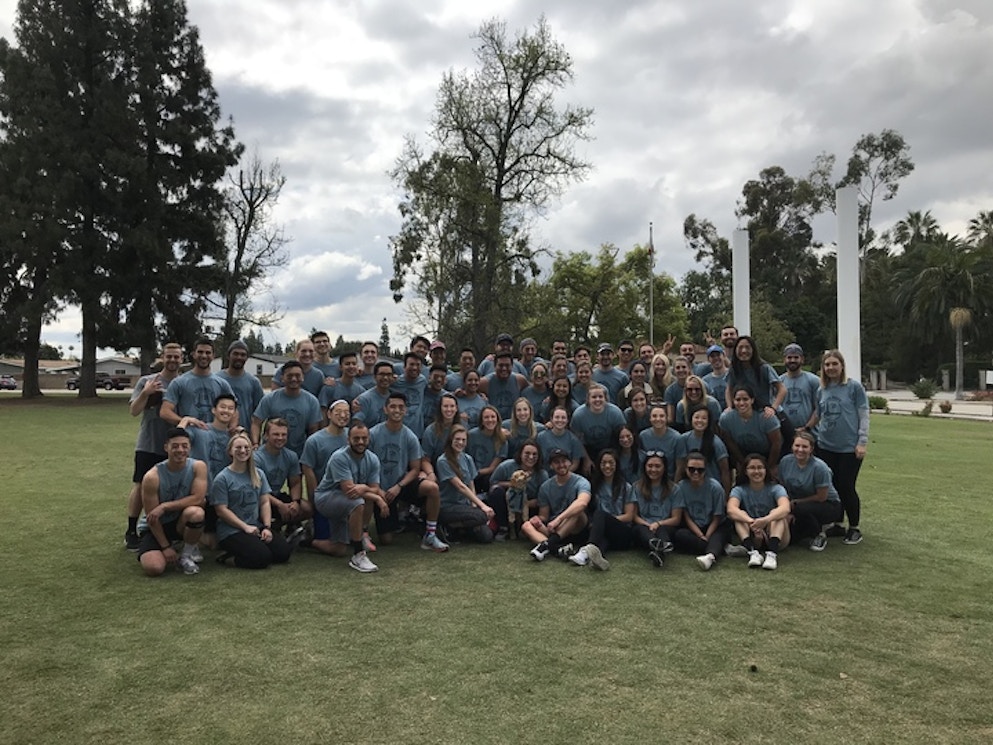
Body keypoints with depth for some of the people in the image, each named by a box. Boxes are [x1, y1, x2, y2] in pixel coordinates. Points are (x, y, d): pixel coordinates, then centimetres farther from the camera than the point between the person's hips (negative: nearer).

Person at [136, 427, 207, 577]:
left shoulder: (198, 467, -15)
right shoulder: (152, 477, -20)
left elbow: (198, 498, -22)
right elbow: (152, 517, -14)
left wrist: (164, 506, -27)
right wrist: (165, 547, -12)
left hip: (182, 521, 1)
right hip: (157, 526, -1)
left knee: (196, 512, -35)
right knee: (154, 568, -24)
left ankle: (187, 555, -7)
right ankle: (170, 551, 14)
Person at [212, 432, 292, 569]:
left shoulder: (258, 474, 11)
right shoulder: (222, 479, -5)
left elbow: (265, 502, 8)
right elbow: (222, 510, -10)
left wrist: (267, 527, -6)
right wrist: (246, 527, -16)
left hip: (257, 526, 6)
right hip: (232, 530, -6)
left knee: (284, 552, -11)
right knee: (262, 558, -26)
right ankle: (231, 555, 1)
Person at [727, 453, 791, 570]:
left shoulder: (776, 489, -5)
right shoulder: (739, 490, -3)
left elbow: (785, 508, -28)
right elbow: (731, 510, -25)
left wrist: (766, 520, -47)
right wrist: (751, 522, -44)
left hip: (775, 536, -1)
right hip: (751, 537, 1)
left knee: (777, 513, -25)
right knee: (740, 514, -23)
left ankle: (772, 553, -44)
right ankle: (753, 552, -43)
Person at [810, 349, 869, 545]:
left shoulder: (854, 386, -4)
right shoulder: (822, 391, 8)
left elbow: (864, 415, -5)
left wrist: (862, 442, -10)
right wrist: (816, 436, 14)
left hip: (849, 448, -4)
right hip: (825, 447, 4)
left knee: (846, 487, -1)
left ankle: (854, 528, 15)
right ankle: (837, 525, 23)